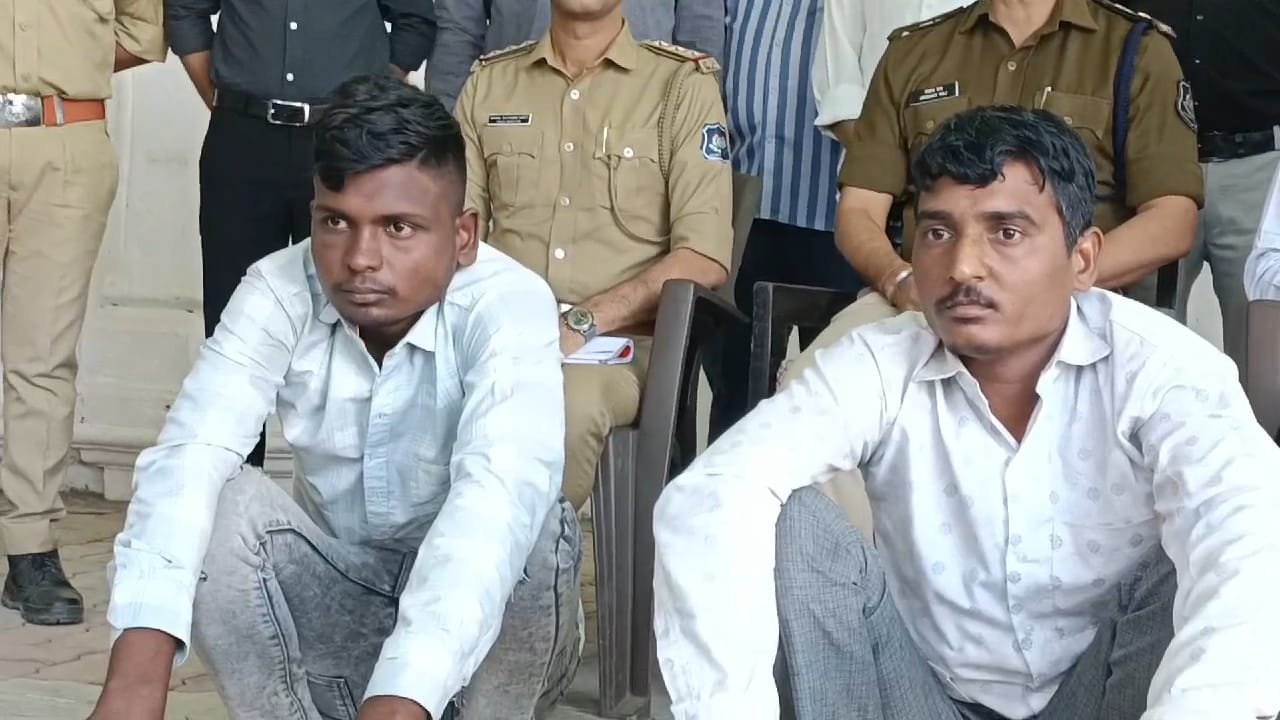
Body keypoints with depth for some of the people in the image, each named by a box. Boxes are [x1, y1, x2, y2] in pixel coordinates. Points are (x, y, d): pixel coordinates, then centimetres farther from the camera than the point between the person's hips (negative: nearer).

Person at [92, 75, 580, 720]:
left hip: (485, 630, -2)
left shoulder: (509, 302, -24)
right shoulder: (279, 291, -15)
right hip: (335, 596, 2)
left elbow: (500, 490, -42)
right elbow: (189, 454, -29)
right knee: (217, 503, -23)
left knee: (530, 524, -32)